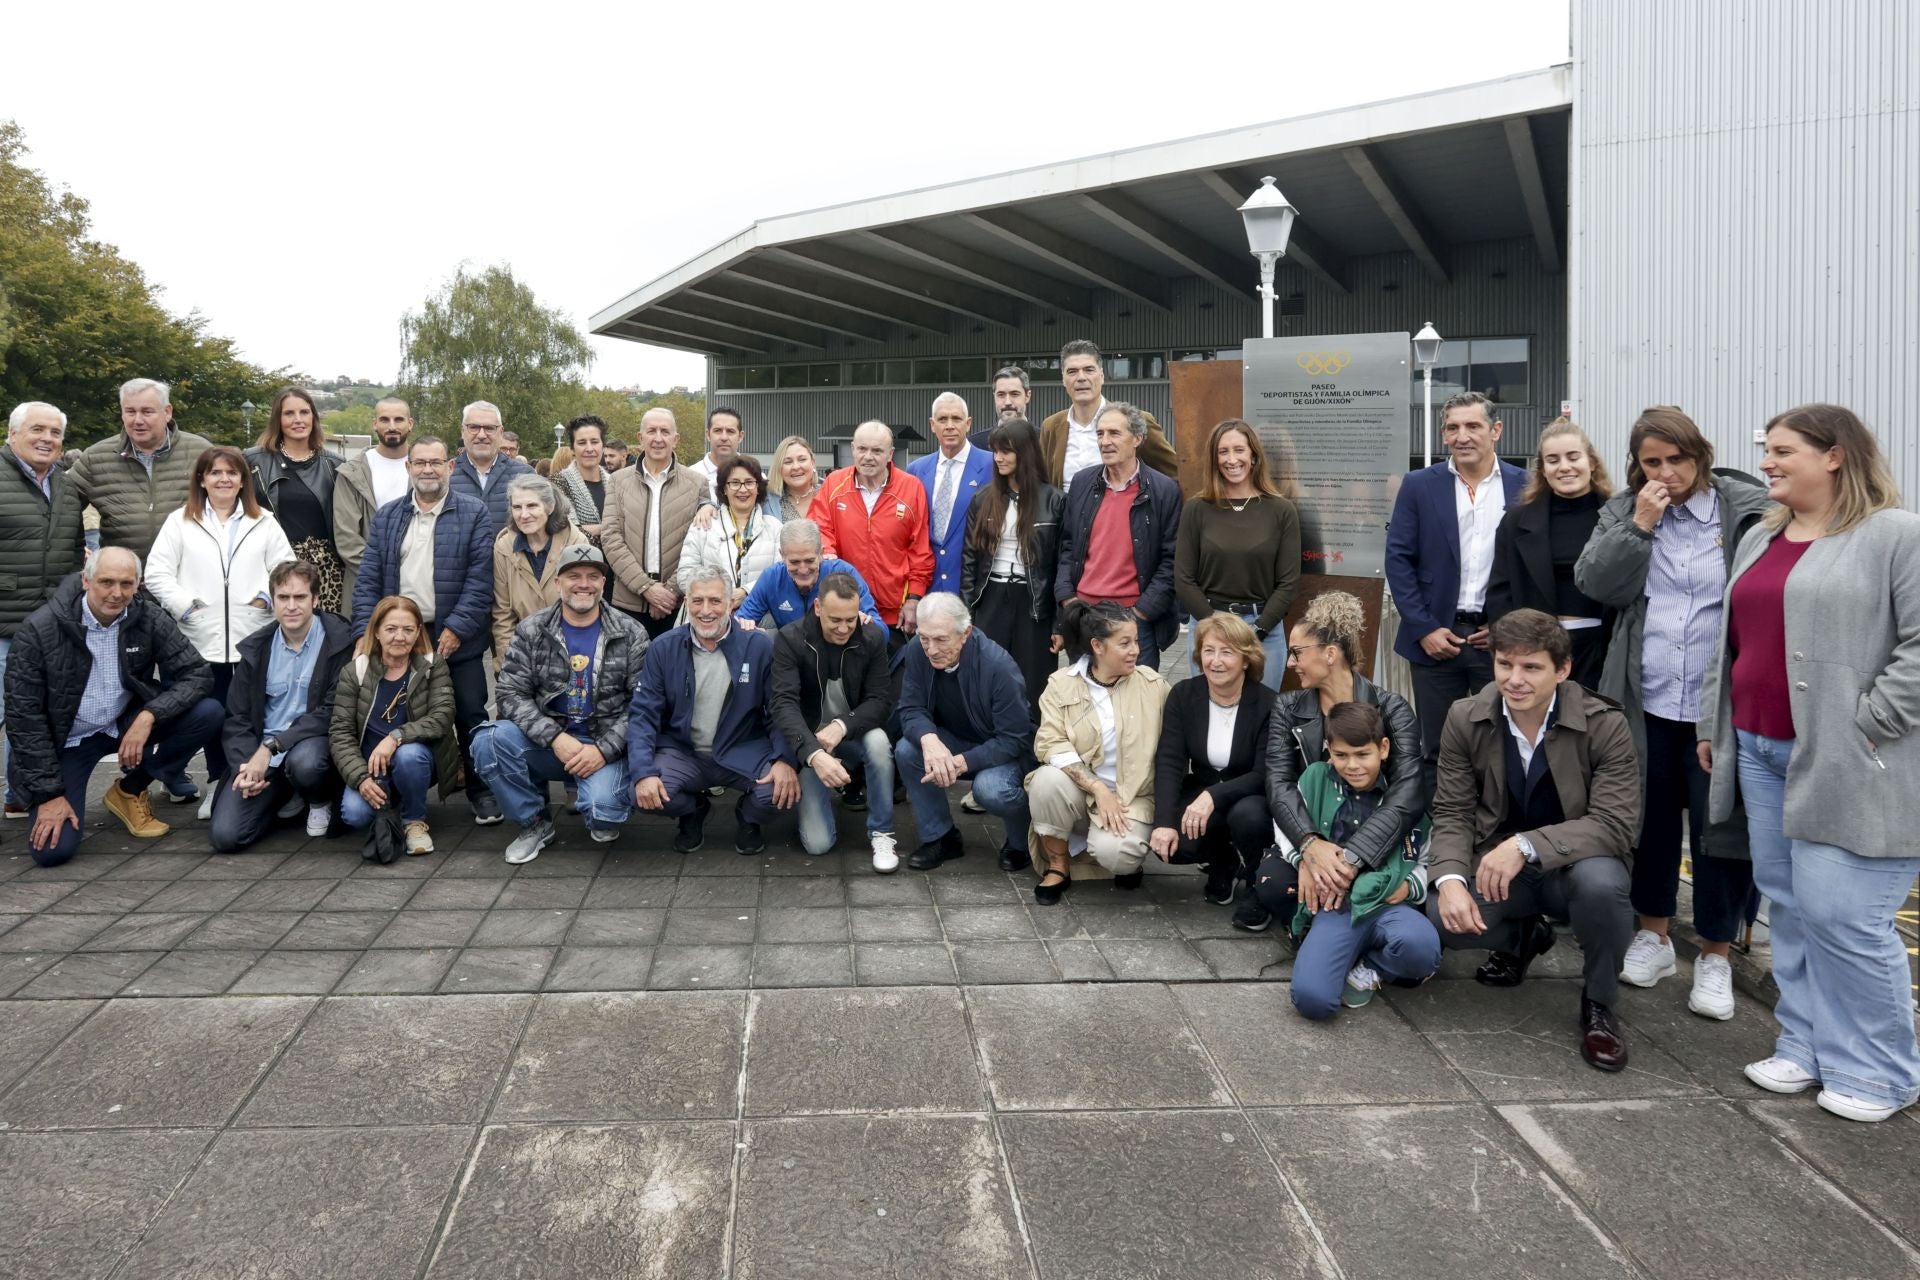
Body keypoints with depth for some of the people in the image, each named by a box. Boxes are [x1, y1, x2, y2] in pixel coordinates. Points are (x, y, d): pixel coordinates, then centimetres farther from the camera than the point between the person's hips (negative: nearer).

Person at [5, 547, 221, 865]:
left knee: (209, 713, -22)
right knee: (52, 850, -19)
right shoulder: (39, 629, -19)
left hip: (128, 724, 3)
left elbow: (197, 674, -11)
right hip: (65, 739, -3)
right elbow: (24, 716, -15)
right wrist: (50, 794, -16)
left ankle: (129, 790, 2)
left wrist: (148, 716, -29)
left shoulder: (149, 619, -12)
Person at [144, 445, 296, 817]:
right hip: (203, 640, 0)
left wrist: (266, 598, -7)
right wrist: (186, 605, -6)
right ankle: (218, 784, 16)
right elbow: (157, 573, 4)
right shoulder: (180, 522, 10)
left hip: (253, 638, 0)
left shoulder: (264, 523, 13)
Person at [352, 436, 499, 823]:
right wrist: (367, 633, -3)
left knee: (470, 718, 3)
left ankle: (482, 792, 16)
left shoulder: (473, 514, -1)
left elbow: (480, 579, -8)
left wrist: (456, 630, -15)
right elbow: (368, 581, 7)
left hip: (454, 640, -3)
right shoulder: (386, 517, 11)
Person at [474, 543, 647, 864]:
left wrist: (604, 750, -18)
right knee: (489, 740, -26)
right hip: (548, 742, 2)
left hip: (605, 746, -2)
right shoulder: (530, 632, 2)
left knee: (602, 809, -31)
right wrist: (556, 738, -20)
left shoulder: (631, 634, -2)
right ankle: (535, 822, -2)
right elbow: (512, 694, -5)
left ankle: (603, 816, 12)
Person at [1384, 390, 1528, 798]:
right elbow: (1398, 559, 0)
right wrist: (1423, 628, -7)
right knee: (1436, 750, 7)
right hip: (1437, 636, 0)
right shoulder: (1419, 485, 3)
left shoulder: (1526, 487, 1)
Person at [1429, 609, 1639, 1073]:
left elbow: (1615, 825, -23)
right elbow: (1452, 813, -4)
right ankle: (1523, 937, 13)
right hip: (1496, 865, 3)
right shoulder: (1465, 720, -9)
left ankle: (1598, 1004, -6)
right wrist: (1450, 879, -24)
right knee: (1443, 917, -25)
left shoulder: (1605, 726, -17)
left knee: (1601, 881, -37)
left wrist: (1527, 845, -36)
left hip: (1577, 866, -2)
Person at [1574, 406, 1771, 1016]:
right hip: (1646, 703, 3)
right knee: (1650, 820, 14)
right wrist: (1639, 525, -14)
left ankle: (1716, 956, 19)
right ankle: (1653, 936, 31)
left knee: (1722, 827, 3)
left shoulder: (1749, 508, -3)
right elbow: (1595, 584, -5)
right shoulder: (1623, 512, 6)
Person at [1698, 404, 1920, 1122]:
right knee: (1789, 905, 11)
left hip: (1847, 765, -7)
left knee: (1842, 913, -7)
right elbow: (1730, 641, 22)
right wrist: (1714, 725, 19)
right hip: (1763, 752, 7)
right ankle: (1806, 1046, 22)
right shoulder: (1759, 541, 17)